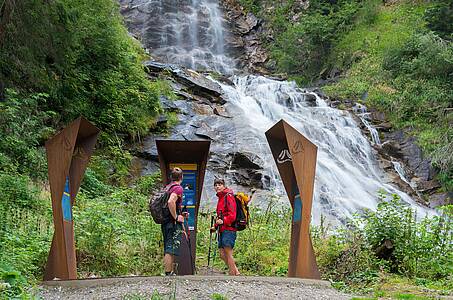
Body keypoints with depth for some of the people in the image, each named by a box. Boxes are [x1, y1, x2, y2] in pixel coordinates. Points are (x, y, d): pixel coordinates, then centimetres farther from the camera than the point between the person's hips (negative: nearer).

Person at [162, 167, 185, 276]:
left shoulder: (167, 187, 15)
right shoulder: (178, 188, -11)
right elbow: (171, 202, -28)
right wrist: (176, 217, -18)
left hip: (165, 222, 9)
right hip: (173, 223, -9)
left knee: (168, 249, 13)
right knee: (171, 249, -9)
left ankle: (172, 272, 20)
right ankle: (168, 273, -10)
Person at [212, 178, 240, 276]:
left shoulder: (228, 196, -6)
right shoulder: (220, 198, 23)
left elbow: (232, 214, -16)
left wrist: (223, 221, -27)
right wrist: (216, 225, 18)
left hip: (229, 229, -9)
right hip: (222, 230, 9)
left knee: (228, 253, -10)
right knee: (222, 255, 7)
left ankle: (232, 273, -6)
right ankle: (236, 272, 14)